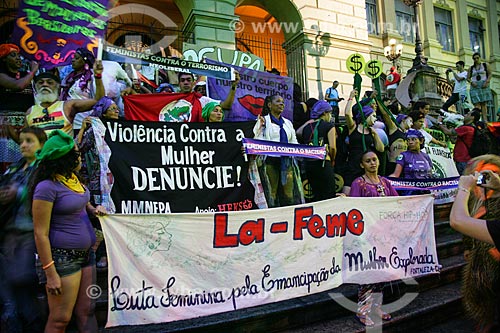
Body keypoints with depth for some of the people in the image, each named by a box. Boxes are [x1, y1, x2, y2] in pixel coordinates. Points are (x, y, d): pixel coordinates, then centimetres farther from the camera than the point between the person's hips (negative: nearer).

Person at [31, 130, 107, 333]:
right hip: (62, 258, -8)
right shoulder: (47, 187, -17)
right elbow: (40, 234, -17)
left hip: (85, 253, 8)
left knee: (86, 311, 12)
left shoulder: (72, 178, 8)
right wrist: (50, 273, -18)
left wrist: (93, 209, 4)